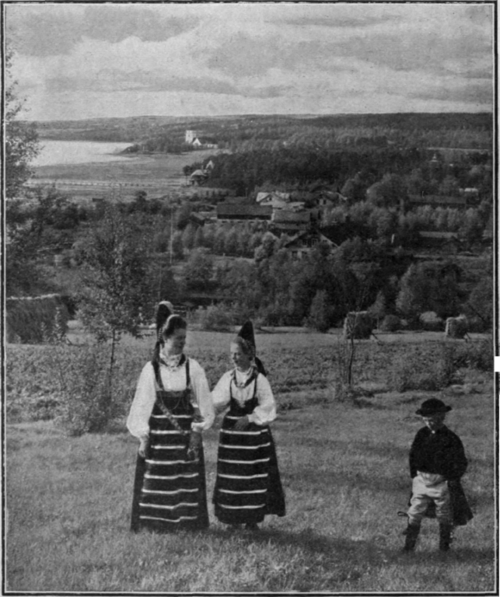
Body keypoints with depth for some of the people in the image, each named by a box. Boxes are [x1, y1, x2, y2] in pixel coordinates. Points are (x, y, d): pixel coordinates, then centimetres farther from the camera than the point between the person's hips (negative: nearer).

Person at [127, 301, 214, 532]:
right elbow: (141, 404, 1)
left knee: (187, 485, 3)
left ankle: (186, 524, 12)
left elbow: (203, 403, 4)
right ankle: (156, 525, 8)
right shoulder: (151, 369, -3)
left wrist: (198, 430, -3)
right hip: (158, 438, -1)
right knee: (155, 486, -1)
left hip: (186, 437, 1)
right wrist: (143, 437, -2)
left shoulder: (192, 368, 0)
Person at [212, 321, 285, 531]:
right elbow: (216, 401, -3)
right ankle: (233, 518, 14)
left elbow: (267, 406, -9)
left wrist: (250, 418, -20)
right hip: (231, 430, 3)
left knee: (254, 476, 1)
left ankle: (252, 519, 12)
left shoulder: (259, 379, -8)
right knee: (230, 474, 4)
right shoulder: (228, 378, 2)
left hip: (254, 430, -3)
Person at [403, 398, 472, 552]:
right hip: (421, 480, 4)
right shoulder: (421, 434, 2)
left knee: (444, 518, 9)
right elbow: (413, 455, 13)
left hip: (442, 482, -4)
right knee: (414, 514, 2)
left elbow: (461, 463, -6)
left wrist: (452, 480, -11)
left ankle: (444, 548, 23)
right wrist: (414, 475, 7)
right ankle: (408, 547, 10)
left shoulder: (451, 438, -11)